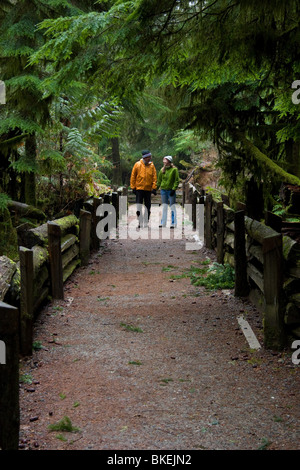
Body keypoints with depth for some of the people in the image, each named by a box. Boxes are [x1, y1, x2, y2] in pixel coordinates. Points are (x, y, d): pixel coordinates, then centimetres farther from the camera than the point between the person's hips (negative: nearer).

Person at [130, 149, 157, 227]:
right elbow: (133, 176, 2)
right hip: (139, 188, -2)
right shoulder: (137, 165, -2)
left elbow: (154, 177, 3)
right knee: (139, 206, -4)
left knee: (148, 207, 5)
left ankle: (146, 223, 14)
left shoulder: (152, 165, 3)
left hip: (148, 189, 2)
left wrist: (154, 187, -6)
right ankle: (140, 222, 3)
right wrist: (133, 187, -2)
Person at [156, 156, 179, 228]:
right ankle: (163, 222, 14)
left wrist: (174, 189, -15)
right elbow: (159, 180, 14)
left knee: (172, 206, -2)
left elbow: (177, 180, -8)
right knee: (164, 207, 9)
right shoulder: (162, 170, 8)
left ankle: (173, 223, 3)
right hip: (163, 190, 5)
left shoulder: (174, 169, -6)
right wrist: (156, 187, 8)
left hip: (171, 190, -5)